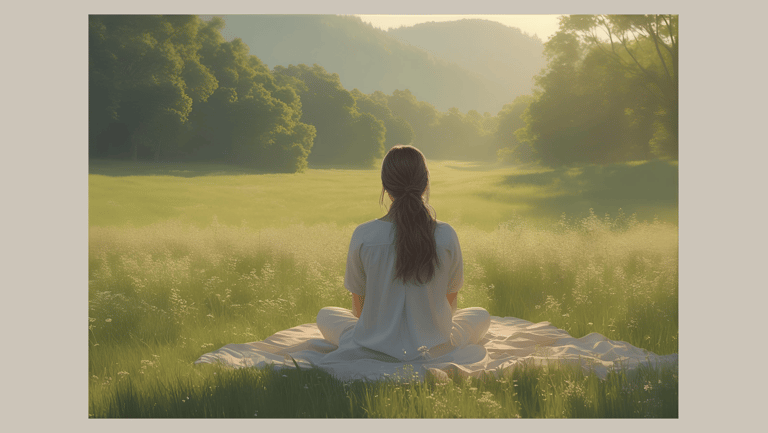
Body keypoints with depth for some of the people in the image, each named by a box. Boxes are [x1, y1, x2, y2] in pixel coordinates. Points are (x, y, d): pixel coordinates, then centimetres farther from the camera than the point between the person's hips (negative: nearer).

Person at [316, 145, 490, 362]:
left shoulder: (364, 236, -15)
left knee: (325, 315, 30)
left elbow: (359, 307, -2)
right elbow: (450, 299, 3)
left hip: (374, 348, 0)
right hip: (434, 349, 1)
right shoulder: (446, 236, -13)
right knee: (481, 315, 29)